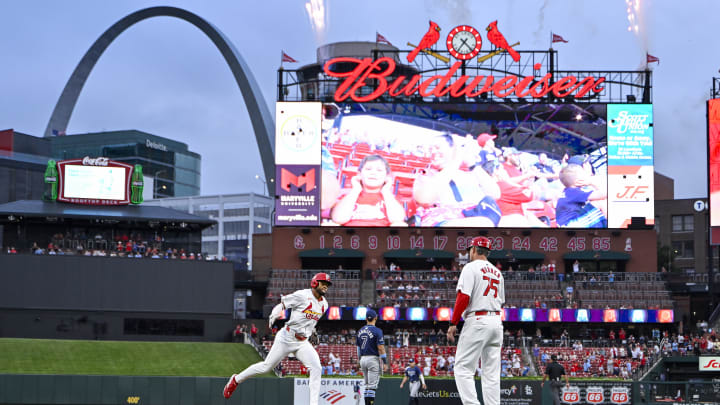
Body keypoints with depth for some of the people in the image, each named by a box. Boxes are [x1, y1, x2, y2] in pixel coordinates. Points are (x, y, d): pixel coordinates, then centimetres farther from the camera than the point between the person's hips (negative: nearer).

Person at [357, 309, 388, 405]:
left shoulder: (360, 331, 10)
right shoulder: (377, 331, -10)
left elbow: (358, 347, 14)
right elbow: (381, 348, -14)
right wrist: (385, 362, -11)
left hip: (363, 359, 6)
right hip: (373, 359, -6)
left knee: (367, 385, 14)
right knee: (372, 385, -6)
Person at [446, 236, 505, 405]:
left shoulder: (471, 267, -4)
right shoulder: (497, 272, 18)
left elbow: (464, 297, -14)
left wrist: (453, 323, -12)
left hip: (477, 321, -7)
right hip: (497, 321, 7)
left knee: (463, 367, -6)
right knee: (492, 372, 8)